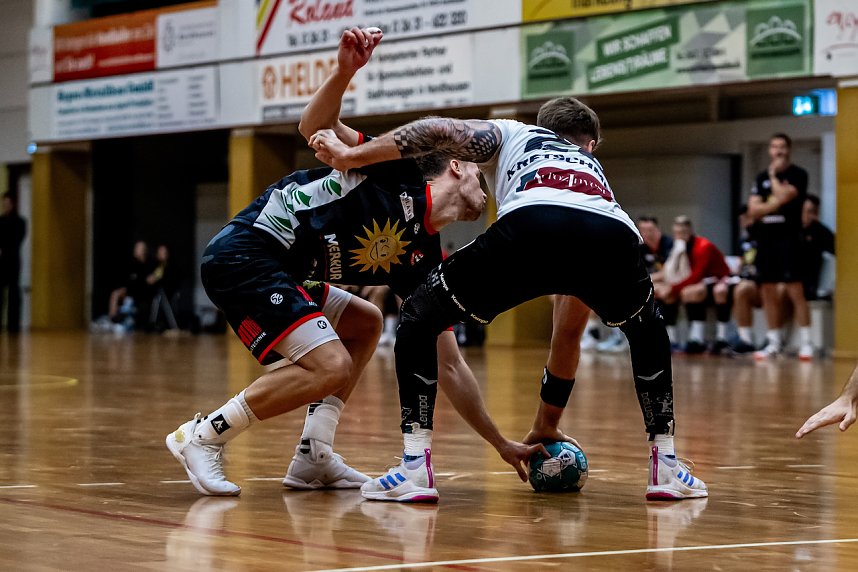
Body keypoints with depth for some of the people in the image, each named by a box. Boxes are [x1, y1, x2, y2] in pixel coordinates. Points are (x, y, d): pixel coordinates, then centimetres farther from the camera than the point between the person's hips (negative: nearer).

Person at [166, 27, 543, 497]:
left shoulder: (424, 263, 15)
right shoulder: (403, 172, -1)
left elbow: (448, 366, 17)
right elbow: (316, 126, -9)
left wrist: (501, 443, 17)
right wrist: (345, 71, -26)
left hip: (283, 273, 10)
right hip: (243, 252, -10)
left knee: (365, 324, 21)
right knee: (332, 366, -18)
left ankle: (313, 457, 10)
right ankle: (204, 437, -6)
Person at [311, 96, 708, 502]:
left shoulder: (512, 134, 41)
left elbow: (444, 131, 16)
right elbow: (571, 329, 50)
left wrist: (350, 156, 17)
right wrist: (547, 422, 56)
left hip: (528, 228, -3)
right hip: (616, 237, 3)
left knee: (418, 320, 20)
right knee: (647, 333, 38)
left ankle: (416, 468, 9)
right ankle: (665, 465, 29)